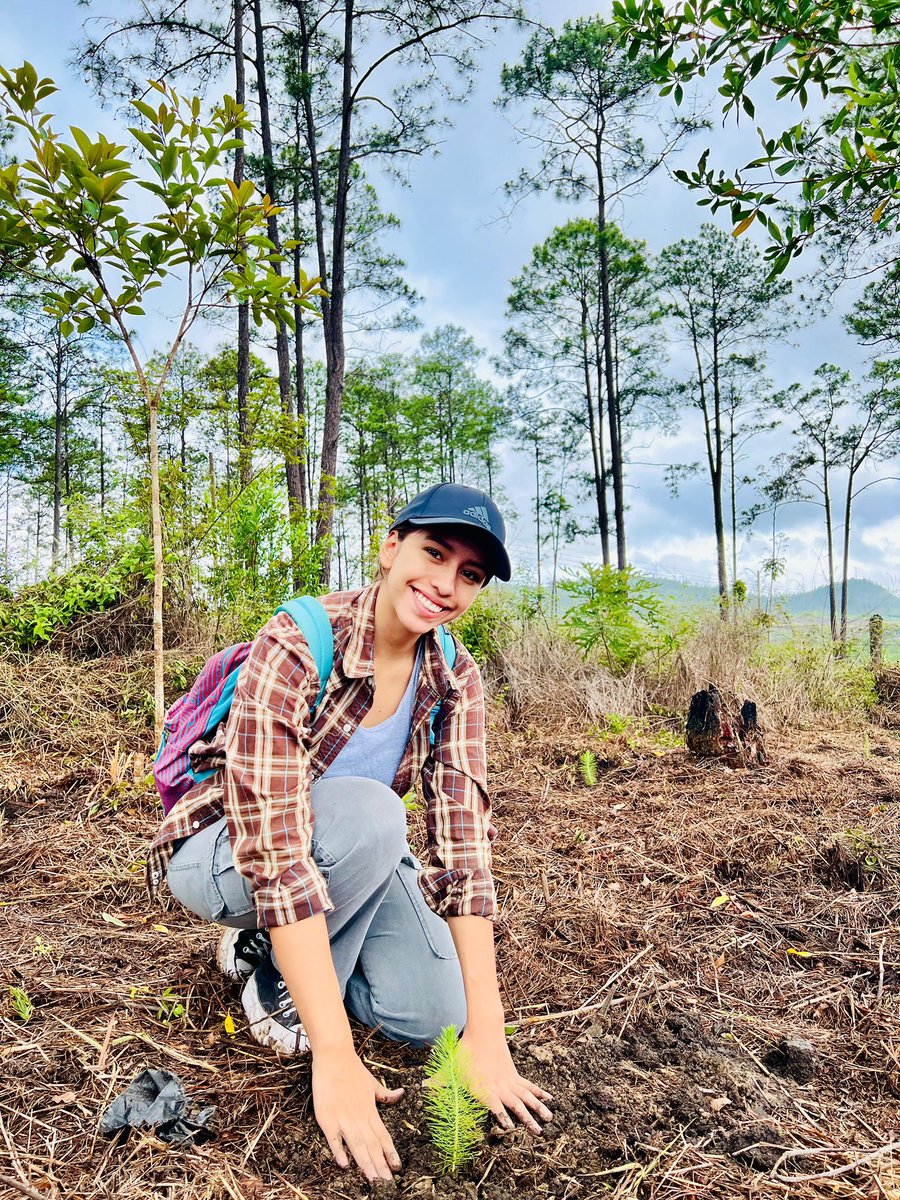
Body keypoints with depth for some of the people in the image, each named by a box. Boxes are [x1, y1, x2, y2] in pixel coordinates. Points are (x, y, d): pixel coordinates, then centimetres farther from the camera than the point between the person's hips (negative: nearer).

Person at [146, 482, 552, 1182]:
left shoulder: (454, 679, -13)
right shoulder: (296, 645, -30)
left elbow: (463, 841, -17)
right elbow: (274, 848, -35)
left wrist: (485, 1033, -22)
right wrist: (336, 1060, -34)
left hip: (351, 860, 5)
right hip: (223, 853, -4)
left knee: (434, 1014, -14)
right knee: (368, 816, -34)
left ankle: (277, 950, 12)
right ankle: (275, 976, -5)